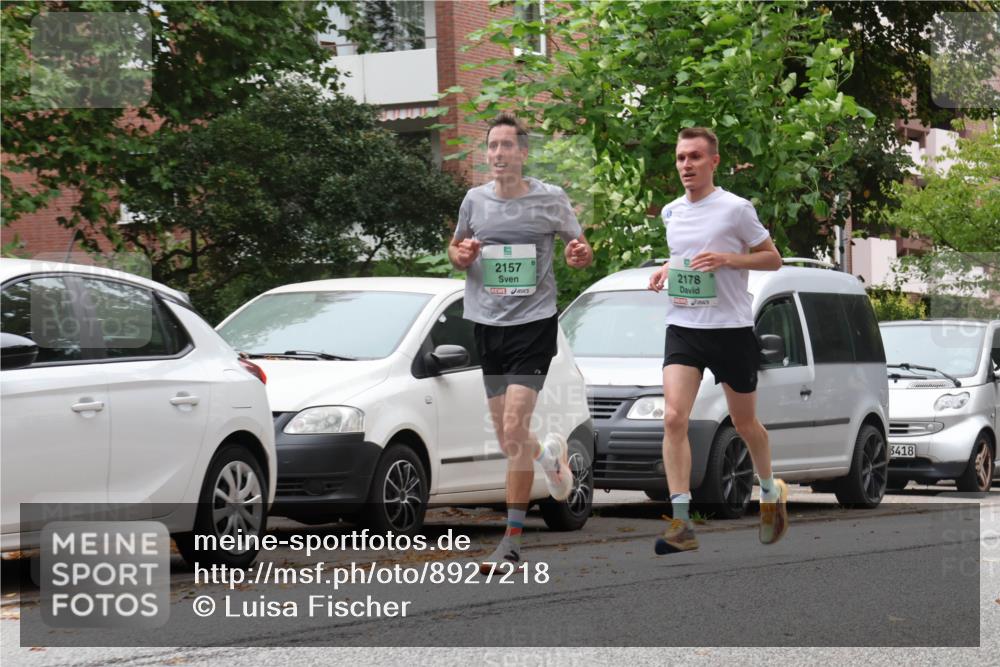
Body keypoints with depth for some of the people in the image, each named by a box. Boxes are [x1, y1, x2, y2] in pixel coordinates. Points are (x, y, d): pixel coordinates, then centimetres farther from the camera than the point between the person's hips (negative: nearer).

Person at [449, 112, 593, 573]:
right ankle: (549, 455, 45)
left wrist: (581, 255, -15)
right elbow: (456, 251, 20)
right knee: (506, 439, 8)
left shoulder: (550, 199, -2)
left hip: (534, 322, -4)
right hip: (487, 323, 4)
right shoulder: (475, 200, 7)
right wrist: (460, 255, -4)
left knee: (514, 429, -15)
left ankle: (511, 545, -11)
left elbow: (578, 247, 9)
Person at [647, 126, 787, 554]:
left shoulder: (735, 209, -6)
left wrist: (727, 258, -16)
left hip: (731, 327, -3)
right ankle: (681, 523, -18)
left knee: (744, 423, 11)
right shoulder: (671, 212, 10)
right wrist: (666, 270, 5)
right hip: (683, 326, 3)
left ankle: (771, 491, 40)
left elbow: (773, 259, -1)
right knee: (673, 418, -16)